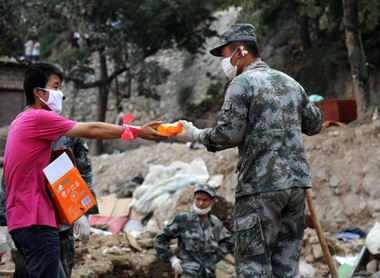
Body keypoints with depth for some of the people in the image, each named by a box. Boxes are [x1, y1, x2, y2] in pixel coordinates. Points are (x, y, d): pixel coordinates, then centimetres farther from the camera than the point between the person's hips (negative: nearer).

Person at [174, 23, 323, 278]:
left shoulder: (242, 83, -6)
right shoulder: (291, 83, 15)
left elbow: (229, 135, -11)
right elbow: (314, 124, 22)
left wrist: (196, 135, 3)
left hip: (260, 185, -7)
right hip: (297, 182, 7)